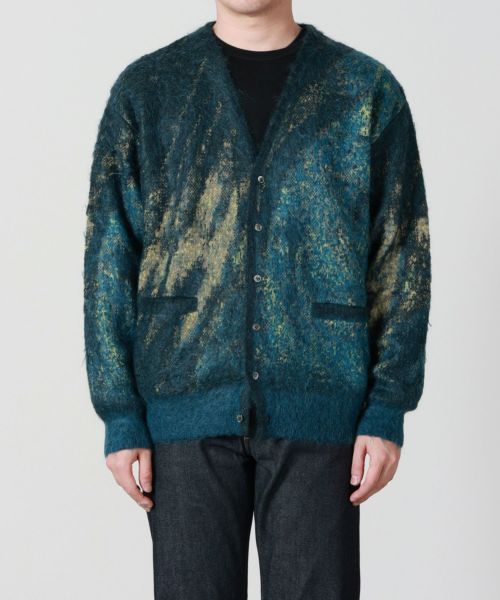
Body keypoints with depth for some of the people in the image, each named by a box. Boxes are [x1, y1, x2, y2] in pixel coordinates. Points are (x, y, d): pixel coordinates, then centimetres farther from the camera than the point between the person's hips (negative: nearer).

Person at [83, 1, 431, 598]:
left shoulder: (367, 89, 4)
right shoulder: (146, 89, 5)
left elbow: (403, 258, 4)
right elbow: (108, 258, 3)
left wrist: (388, 411, -3)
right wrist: (120, 415, -2)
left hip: (317, 409, 0)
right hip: (188, 407, 1)